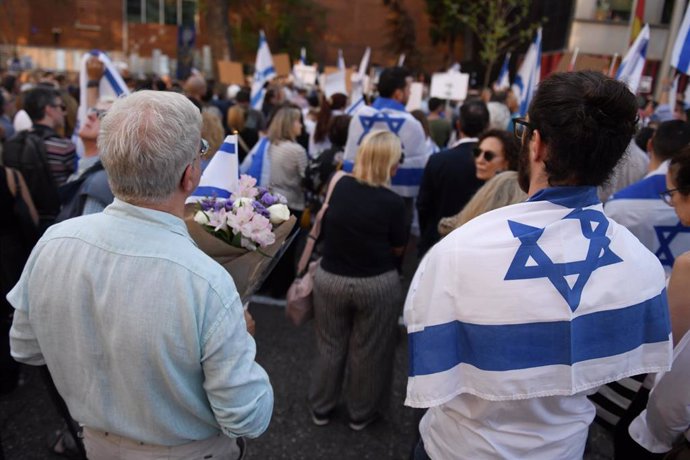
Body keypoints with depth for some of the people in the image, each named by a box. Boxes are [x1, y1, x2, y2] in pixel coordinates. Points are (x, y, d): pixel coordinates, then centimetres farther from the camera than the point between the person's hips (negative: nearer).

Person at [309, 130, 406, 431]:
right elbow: (397, 249, -7)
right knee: (368, 352, 17)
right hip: (377, 285, -2)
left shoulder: (339, 186, -8)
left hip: (329, 279, 3)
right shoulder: (392, 202, -18)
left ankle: (321, 408, 39)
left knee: (330, 346, 20)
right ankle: (362, 414, 36)